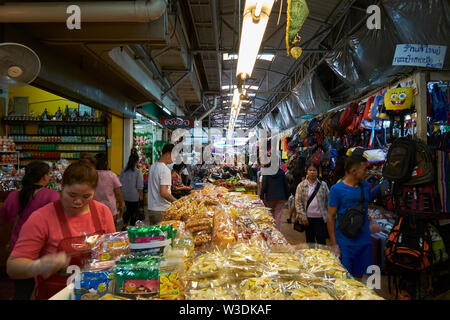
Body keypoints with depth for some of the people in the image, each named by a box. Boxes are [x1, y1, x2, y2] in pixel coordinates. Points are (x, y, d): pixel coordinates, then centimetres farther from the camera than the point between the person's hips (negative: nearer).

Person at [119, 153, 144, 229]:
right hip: (134, 196, -5)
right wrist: (141, 195, -1)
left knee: (128, 210, 21)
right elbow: (140, 187, -13)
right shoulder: (138, 172, -15)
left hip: (125, 195, 5)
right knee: (134, 211, 10)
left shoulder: (123, 170, -1)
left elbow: (120, 182, 8)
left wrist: (122, 192, 21)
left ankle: (124, 225, 16)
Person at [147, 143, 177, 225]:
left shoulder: (153, 166, 10)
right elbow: (163, 193, -23)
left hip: (151, 208, 9)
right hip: (161, 210, -9)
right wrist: (177, 201, -14)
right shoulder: (165, 169, -17)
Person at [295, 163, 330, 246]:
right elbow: (298, 202, -3)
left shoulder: (323, 185, 3)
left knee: (321, 240, -3)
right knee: (310, 240, 11)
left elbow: (328, 200, 7)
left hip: (320, 218, 0)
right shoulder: (301, 185, 1)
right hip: (307, 218, 1)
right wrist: (303, 216, -10)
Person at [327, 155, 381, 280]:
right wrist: (333, 244, -11)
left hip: (364, 241, 5)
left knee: (359, 276, 16)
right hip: (345, 243, -5)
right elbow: (330, 217, -8)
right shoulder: (337, 189, -9)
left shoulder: (366, 186, 6)